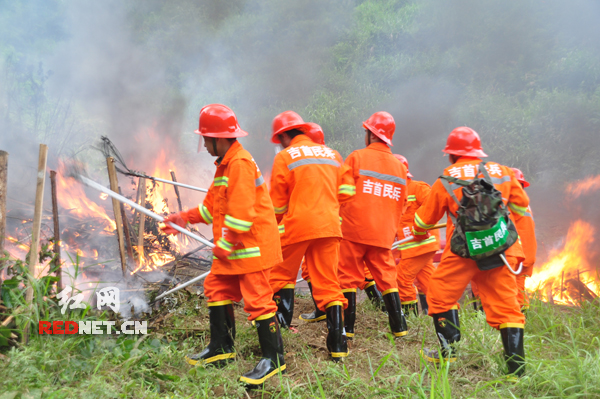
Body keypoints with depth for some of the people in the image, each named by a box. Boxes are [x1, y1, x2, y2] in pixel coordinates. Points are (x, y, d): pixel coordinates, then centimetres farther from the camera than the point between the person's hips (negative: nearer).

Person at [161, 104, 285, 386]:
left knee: (256, 299, -6)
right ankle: (221, 349, 28)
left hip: (252, 244, -11)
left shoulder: (240, 164, -19)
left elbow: (241, 212, -24)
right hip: (232, 247, 11)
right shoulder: (226, 164, 15)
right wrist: (184, 219, 21)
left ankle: (274, 358, 6)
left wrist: (225, 244, -17)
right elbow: (213, 205, 23)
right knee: (216, 288, 15)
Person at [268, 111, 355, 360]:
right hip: (329, 226, 5)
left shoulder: (285, 157, -1)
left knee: (282, 275, 13)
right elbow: (346, 191, 11)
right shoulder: (330, 154, 15)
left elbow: (278, 203, 1)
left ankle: (281, 323, 7)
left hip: (297, 225, -5)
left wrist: (274, 227, 18)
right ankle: (338, 344, 5)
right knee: (328, 282, 7)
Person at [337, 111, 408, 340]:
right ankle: (399, 327, 14)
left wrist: (339, 219, 11)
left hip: (354, 229, -4)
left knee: (349, 276, 3)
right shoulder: (399, 167, 11)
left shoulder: (357, 157, -4)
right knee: (386, 276, 13)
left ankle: (348, 327, 5)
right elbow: (400, 205, 15)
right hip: (383, 233, 5)